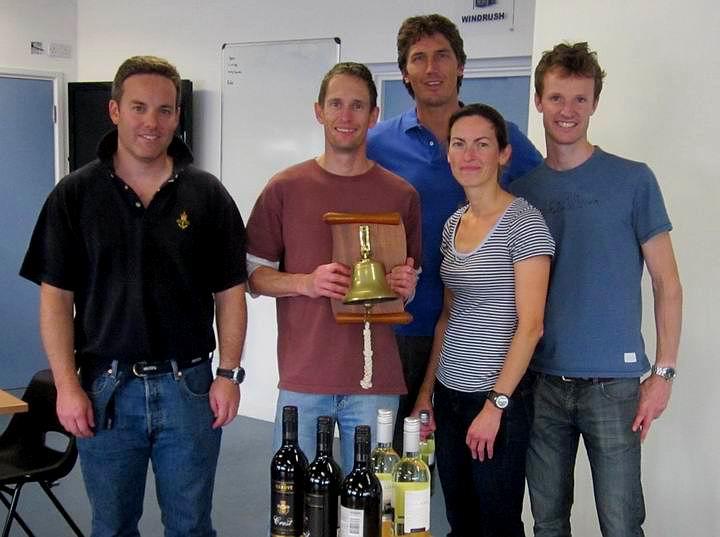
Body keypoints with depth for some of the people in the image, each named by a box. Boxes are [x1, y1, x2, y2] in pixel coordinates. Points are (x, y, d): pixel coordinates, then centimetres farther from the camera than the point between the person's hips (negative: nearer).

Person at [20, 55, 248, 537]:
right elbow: (56, 297, -1)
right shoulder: (75, 194, 0)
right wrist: (67, 385, -7)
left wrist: (229, 374, -5)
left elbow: (230, 293, 2)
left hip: (188, 385, 0)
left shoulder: (207, 194, 0)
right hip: (105, 389, 1)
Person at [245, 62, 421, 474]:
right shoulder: (285, 188, 3)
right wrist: (306, 282, -13)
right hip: (303, 375, -1)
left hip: (375, 380, 1)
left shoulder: (401, 195, 6)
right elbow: (255, 274, 5)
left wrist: (406, 284, -7)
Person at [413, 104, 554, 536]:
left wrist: (496, 403, -17)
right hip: (448, 393, 7)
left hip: (500, 397, -7)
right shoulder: (453, 224, 10)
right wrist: (428, 388, 13)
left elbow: (530, 325, -15)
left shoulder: (523, 221, -11)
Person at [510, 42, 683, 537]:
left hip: (613, 383, -3)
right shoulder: (522, 189, 6)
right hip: (541, 381, 3)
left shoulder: (633, 181, -2)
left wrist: (664, 372, -7)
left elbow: (667, 284, 0)